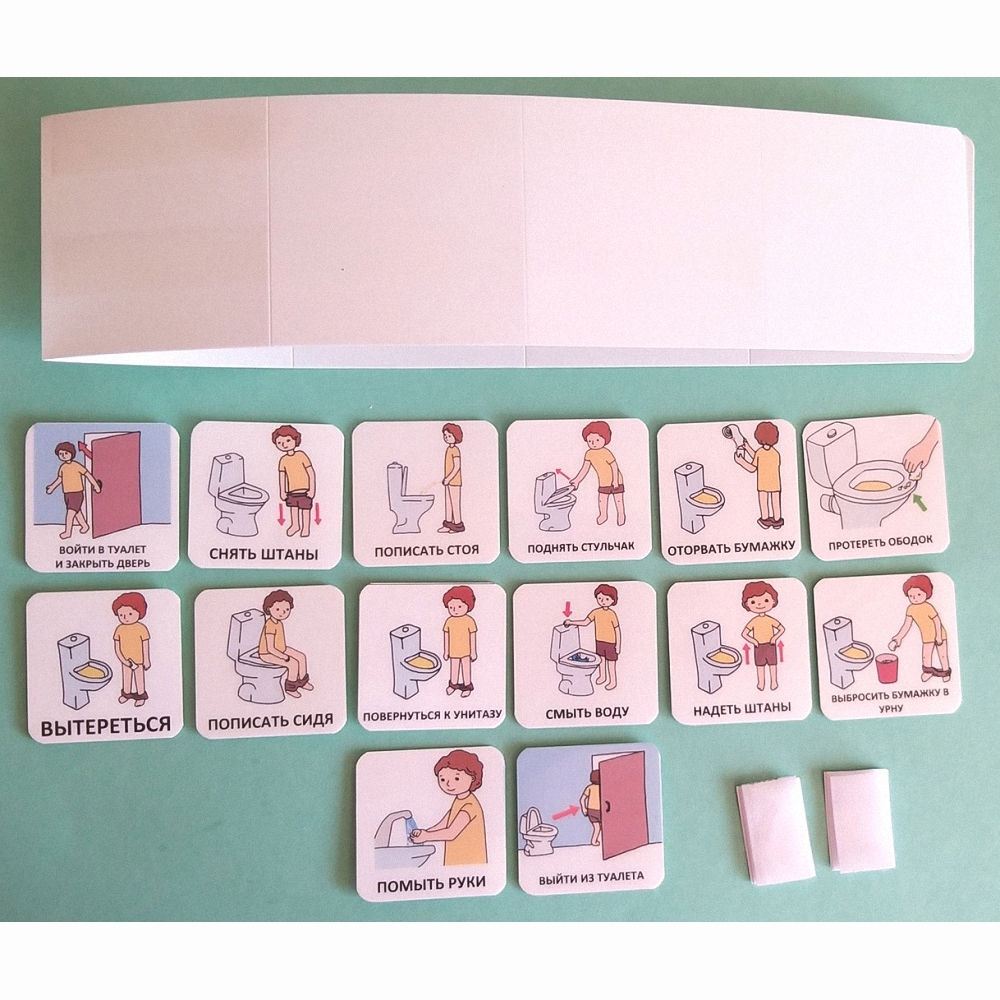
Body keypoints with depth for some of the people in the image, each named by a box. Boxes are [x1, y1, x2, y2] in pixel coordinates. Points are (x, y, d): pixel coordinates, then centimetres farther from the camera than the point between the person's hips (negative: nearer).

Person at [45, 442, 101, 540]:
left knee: (70, 513, -11)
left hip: (76, 494, -7)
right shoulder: (62, 467, 5)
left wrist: (96, 485, -9)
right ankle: (85, 526, 36)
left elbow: (87, 474, -10)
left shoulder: (76, 466, -13)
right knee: (77, 512, 19)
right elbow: (59, 479, 17)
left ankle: (68, 532, -4)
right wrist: (52, 487, 8)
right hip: (67, 494, 7)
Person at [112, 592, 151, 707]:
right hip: (125, 661, 4)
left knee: (139, 678, 10)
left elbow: (146, 646, -12)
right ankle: (126, 693, 39)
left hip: (138, 661, -4)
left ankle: (141, 695, 24)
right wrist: (123, 660, -14)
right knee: (126, 678, 20)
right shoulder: (120, 629, -9)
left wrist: (146, 660, -8)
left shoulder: (141, 629, -19)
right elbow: (117, 648, -4)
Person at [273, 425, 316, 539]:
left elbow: (311, 472, -12)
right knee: (293, 507, 16)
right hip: (291, 491, 4)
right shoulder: (283, 460, -2)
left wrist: (312, 490, -13)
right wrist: (282, 492, 9)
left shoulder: (301, 455, -14)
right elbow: (282, 476, 8)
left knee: (304, 508, 4)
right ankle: (295, 525, 35)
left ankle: (305, 528, 18)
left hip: (304, 490, -4)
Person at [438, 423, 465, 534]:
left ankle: (458, 524, 4)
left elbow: (457, 467, -21)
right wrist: (446, 479, 14)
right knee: (448, 502, 12)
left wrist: (448, 478, -22)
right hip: (449, 481, 9)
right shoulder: (448, 449, 10)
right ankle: (448, 524, 19)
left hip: (454, 481, -9)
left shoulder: (455, 450, -17)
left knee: (455, 503, -3)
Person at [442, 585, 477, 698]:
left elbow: (472, 636, -10)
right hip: (454, 651, 3)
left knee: (466, 668, 8)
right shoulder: (449, 621, -7)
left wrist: (473, 651, -7)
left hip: (465, 651, -3)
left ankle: (467, 687, 21)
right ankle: (453, 684, 36)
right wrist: (446, 651, 6)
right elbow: (446, 636, 2)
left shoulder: (469, 621, -16)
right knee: (454, 668, 18)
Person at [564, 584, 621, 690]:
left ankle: (613, 681, 22)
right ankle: (602, 677, 41)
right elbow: (585, 622, 0)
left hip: (610, 643, -5)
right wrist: (571, 622, -8)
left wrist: (618, 645, -12)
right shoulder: (596, 612, -7)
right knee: (601, 659, 21)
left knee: (611, 662, 6)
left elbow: (617, 630, -14)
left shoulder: (612, 614, -20)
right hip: (599, 641, 5)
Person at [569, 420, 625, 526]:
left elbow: (614, 466, -23)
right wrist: (577, 480, -1)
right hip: (603, 482, 5)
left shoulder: (605, 453, -28)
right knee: (601, 498, 9)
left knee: (618, 498, 8)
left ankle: (621, 514, 25)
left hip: (615, 481, -5)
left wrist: (615, 480, -22)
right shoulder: (589, 454, -10)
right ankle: (603, 514, 28)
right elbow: (585, 469, -1)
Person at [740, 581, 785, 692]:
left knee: (772, 664, 7)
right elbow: (744, 634, -3)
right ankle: (761, 683, 17)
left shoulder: (771, 620, -8)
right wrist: (753, 641, -15)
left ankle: (774, 682, 18)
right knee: (760, 665, 8)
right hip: (758, 647, 1)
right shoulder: (753, 622, -7)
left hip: (770, 646, -1)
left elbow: (782, 629, 0)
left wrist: (775, 638, -12)